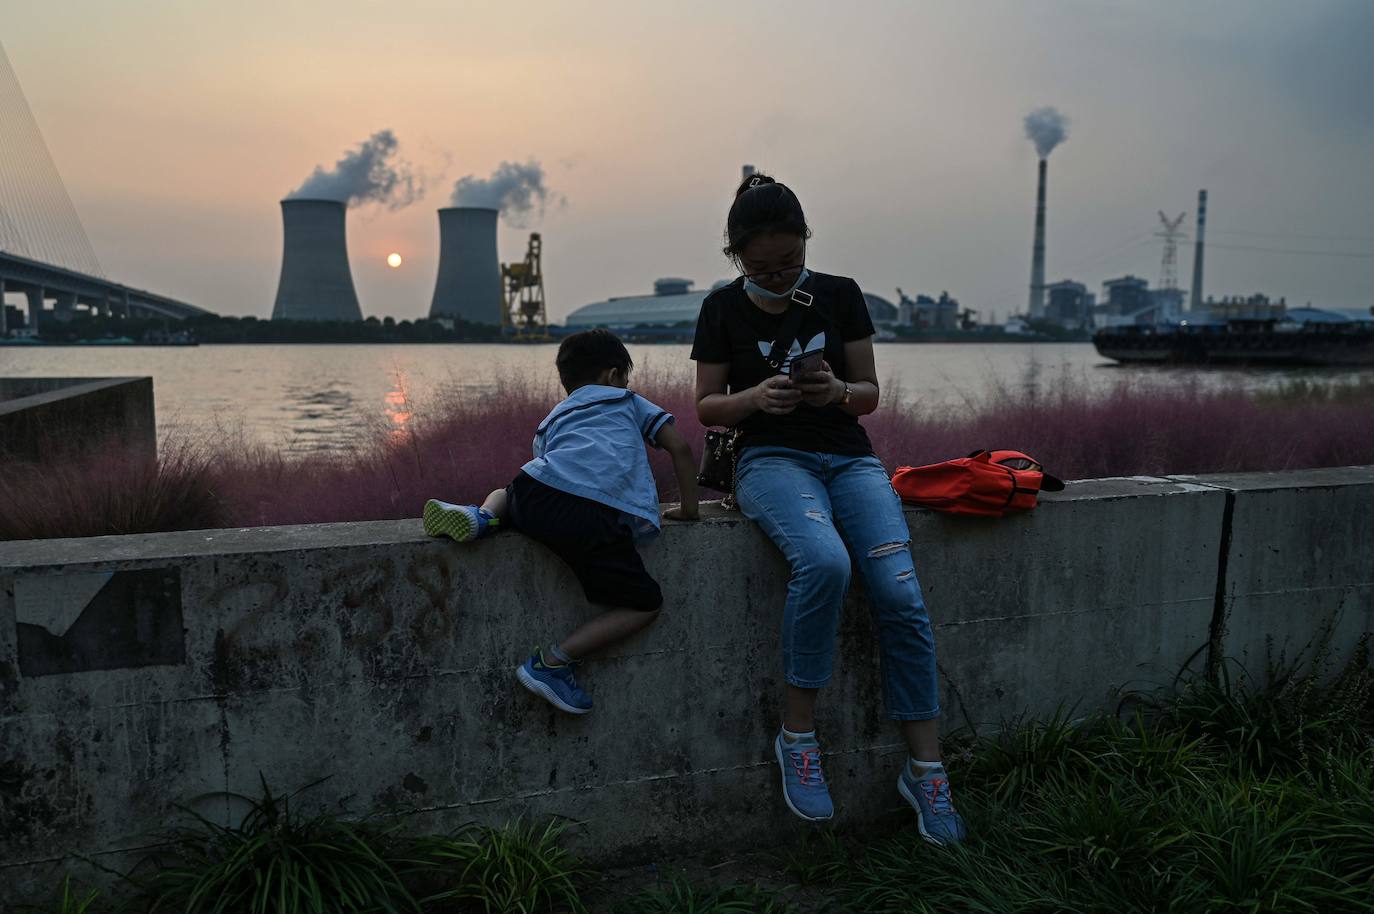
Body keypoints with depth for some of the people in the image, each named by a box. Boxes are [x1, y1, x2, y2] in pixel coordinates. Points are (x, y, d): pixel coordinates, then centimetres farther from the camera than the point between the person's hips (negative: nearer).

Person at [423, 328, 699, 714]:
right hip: (593, 515, -5)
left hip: (535, 491, 5)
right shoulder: (628, 401, 30)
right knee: (645, 603, 6)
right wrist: (688, 508, 30)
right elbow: (680, 447, 22)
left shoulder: (551, 420, 39)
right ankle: (553, 662, -5)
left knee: (505, 492, 40)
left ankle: (482, 517, 4)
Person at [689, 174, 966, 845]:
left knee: (901, 595, -20)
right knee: (824, 561, -35)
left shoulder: (840, 295, 6)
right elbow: (706, 406, 6)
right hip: (771, 457, -2)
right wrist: (754, 397, -16)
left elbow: (869, 394, 9)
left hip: (849, 457, 3)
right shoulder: (723, 309, 4)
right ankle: (797, 735, -16)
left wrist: (838, 392, -15)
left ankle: (925, 771, -5)